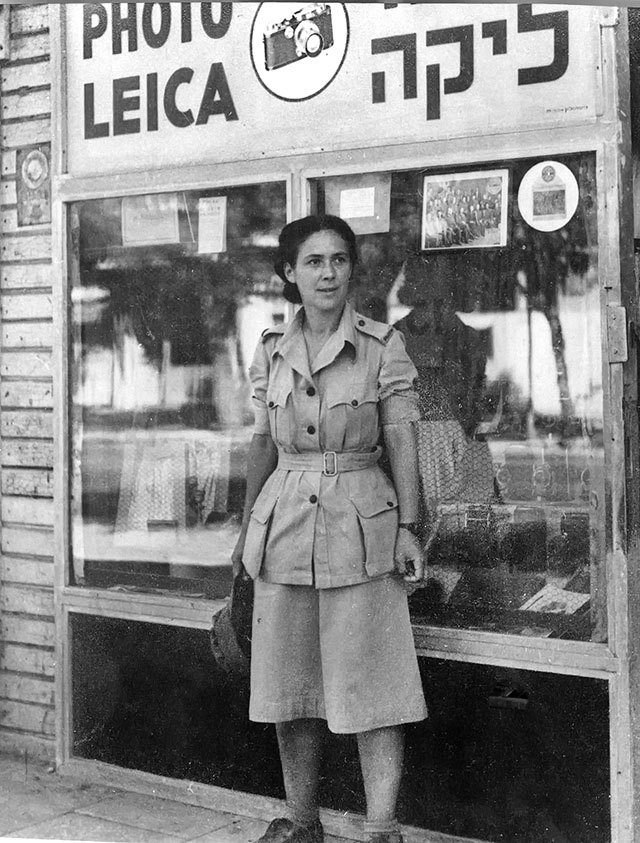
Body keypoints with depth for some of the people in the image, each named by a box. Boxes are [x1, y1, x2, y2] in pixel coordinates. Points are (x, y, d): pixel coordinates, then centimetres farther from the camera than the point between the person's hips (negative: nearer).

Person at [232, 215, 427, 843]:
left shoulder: (382, 345, -2)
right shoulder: (270, 350, 6)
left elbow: (402, 441, -1)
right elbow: (263, 444, 13)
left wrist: (408, 527, -5)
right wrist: (248, 526, 14)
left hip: (361, 521, -3)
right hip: (284, 524, 4)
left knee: (372, 684, -2)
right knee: (288, 683, 10)